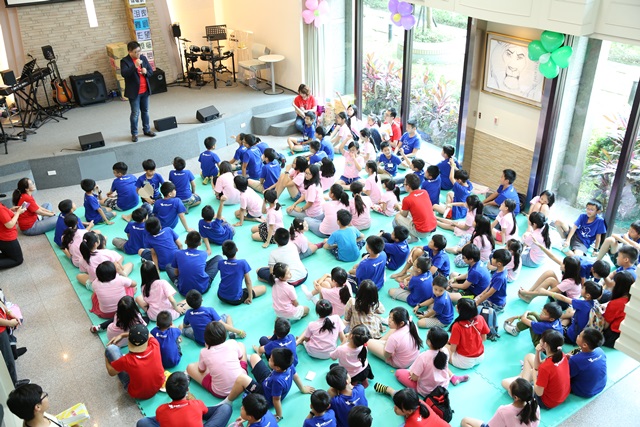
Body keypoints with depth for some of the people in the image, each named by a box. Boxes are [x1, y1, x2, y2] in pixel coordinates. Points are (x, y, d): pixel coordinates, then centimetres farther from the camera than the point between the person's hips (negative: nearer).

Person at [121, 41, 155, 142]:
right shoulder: (125, 61, -11)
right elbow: (123, 74, -25)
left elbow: (151, 71, 10)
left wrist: (146, 72, -14)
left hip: (145, 91, 6)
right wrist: (135, 66, -34)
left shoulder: (143, 58, 6)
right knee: (135, 113, -1)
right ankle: (134, 134, 10)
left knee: (145, 111, 16)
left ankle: (146, 130, 30)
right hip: (134, 92, -5)